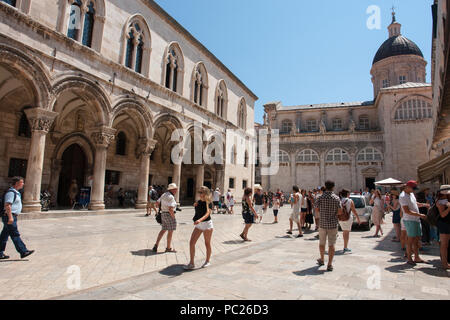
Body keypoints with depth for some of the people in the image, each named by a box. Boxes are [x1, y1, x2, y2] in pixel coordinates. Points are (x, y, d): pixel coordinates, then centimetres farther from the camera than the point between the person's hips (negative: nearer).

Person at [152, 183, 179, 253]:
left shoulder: (164, 195, 10)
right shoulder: (170, 197, -19)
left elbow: (158, 202, 19)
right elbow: (170, 209, -25)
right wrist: (173, 217, -14)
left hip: (163, 214, 9)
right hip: (169, 215, -9)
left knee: (163, 230, 18)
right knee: (170, 231, 3)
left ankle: (156, 244, 12)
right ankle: (168, 248, 13)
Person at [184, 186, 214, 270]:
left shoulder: (209, 202, -11)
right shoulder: (198, 202, 9)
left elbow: (207, 213, -27)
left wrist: (200, 220, -44)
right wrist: (195, 206, 4)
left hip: (207, 224, -6)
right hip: (198, 225, 6)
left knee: (207, 243, 7)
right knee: (191, 242, -2)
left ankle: (207, 261, 28)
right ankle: (191, 263, 7)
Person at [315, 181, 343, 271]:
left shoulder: (320, 198, -5)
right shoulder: (337, 198, -7)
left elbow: (317, 210, -3)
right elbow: (340, 212, -8)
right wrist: (333, 214, 10)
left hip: (322, 223, 1)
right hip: (333, 224, -1)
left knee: (322, 243, 18)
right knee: (331, 244, 4)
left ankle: (322, 260, 34)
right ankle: (329, 264, 3)